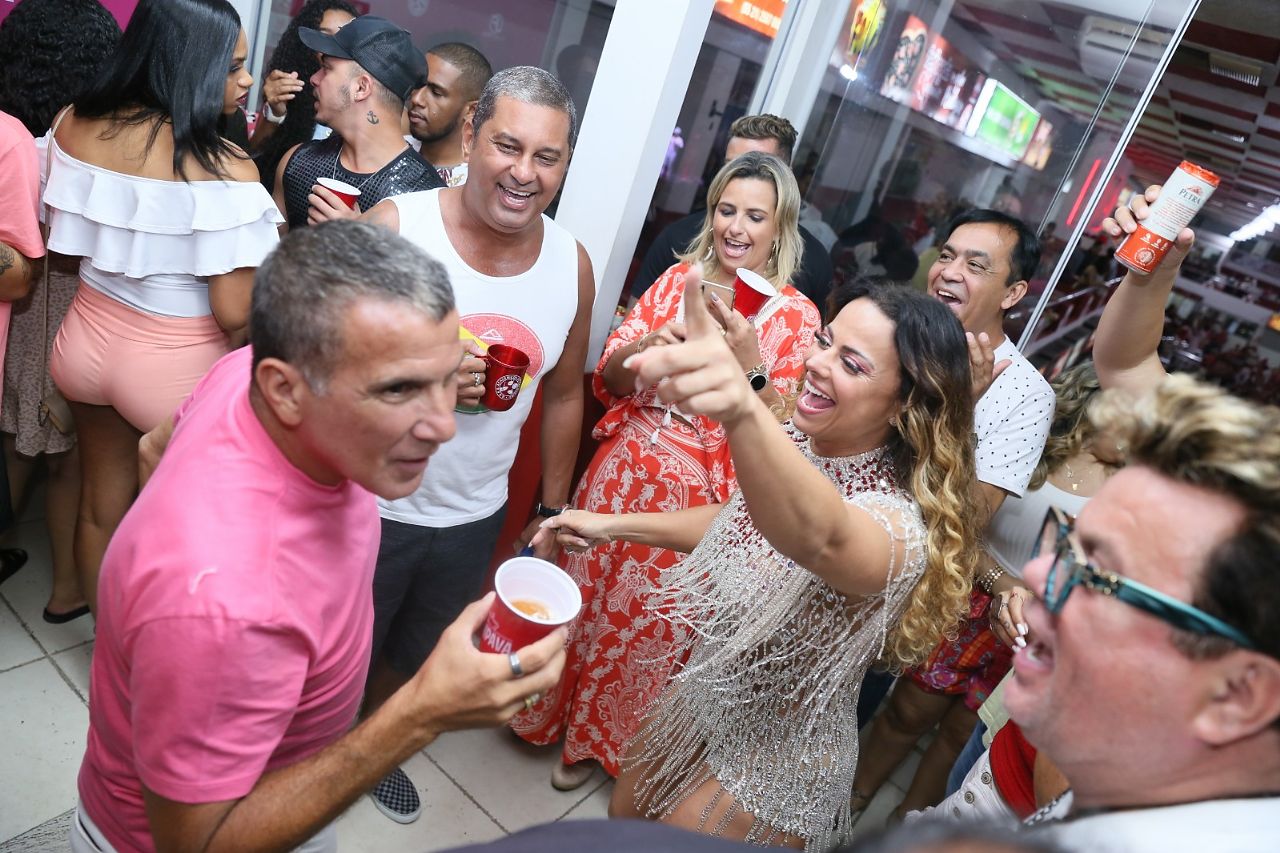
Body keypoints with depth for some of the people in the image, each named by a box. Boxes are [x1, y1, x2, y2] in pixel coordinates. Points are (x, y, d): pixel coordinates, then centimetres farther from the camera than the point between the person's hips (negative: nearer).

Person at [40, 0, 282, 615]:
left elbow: (61, 242, 8)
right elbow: (235, 313, -24)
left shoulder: (74, 125, -4)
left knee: (101, 506, 24)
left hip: (87, 341, 6)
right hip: (176, 367, -6)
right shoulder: (227, 171, -24)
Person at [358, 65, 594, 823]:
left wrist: (553, 510, 9)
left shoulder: (572, 264, -6)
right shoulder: (394, 226, -18)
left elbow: (564, 394, 4)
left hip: (476, 519, 4)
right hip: (370, 506, -3)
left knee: (417, 657, 27)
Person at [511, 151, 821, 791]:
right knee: (584, 593, 18)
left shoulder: (796, 316, -8)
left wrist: (750, 364, -27)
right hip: (623, 467, 3)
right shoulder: (678, 278, 0)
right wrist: (641, 349, -20)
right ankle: (549, 708, 46)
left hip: (699, 494, -3)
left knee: (648, 622, 14)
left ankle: (596, 739, 42)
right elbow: (607, 380, 1)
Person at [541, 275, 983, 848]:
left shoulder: (897, 524, -34)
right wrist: (613, 525, 8)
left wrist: (744, 411, -78)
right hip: (705, 694, 7)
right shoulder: (798, 439, -11)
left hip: (774, 758, -6)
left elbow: (819, 537, -59)